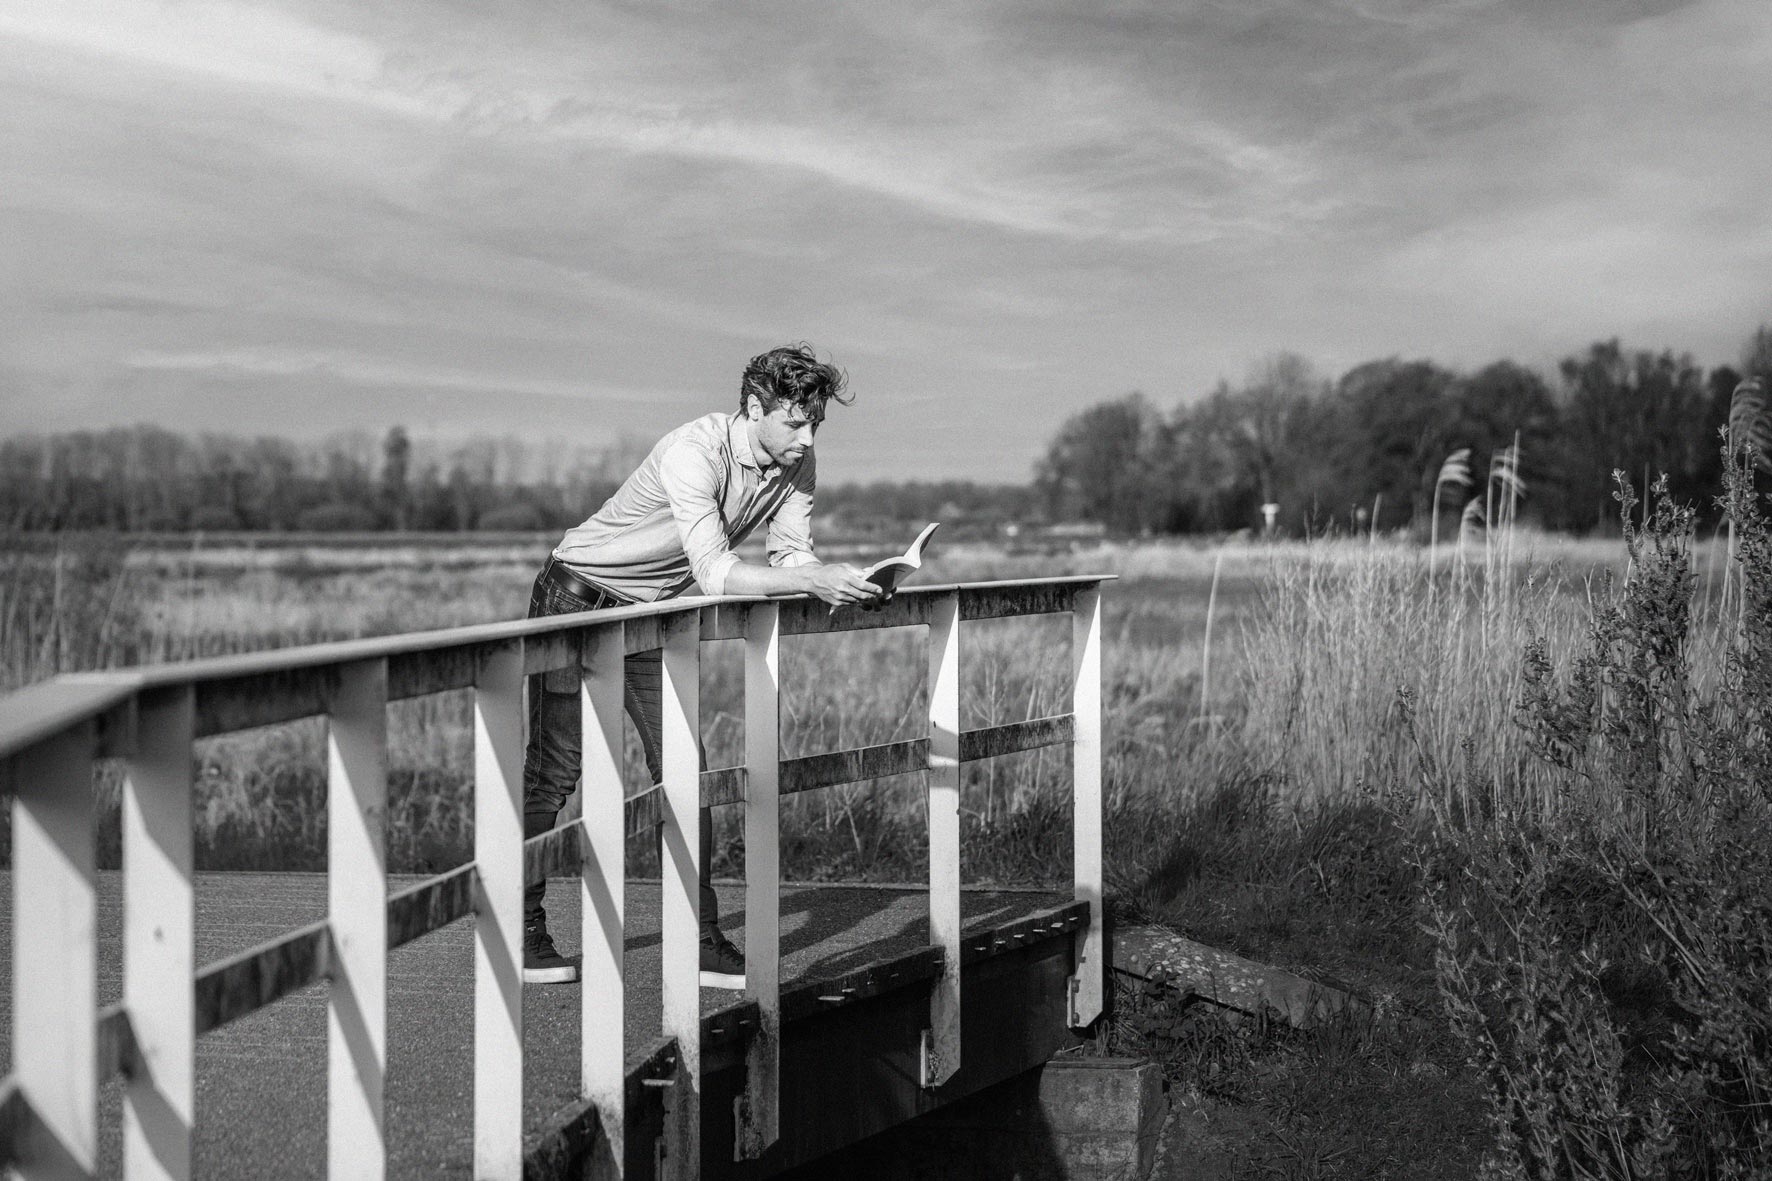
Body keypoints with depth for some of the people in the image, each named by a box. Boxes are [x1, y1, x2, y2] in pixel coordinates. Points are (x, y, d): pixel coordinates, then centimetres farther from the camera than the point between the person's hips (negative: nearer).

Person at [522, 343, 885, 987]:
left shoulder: (797, 465, -8)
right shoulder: (693, 453, -32)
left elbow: (791, 557, -8)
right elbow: (715, 572, -38)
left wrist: (843, 580, -29)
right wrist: (814, 579, -44)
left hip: (650, 611, 7)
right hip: (577, 594, -7)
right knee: (553, 771, -4)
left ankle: (702, 941, 3)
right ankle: (522, 931, 8)